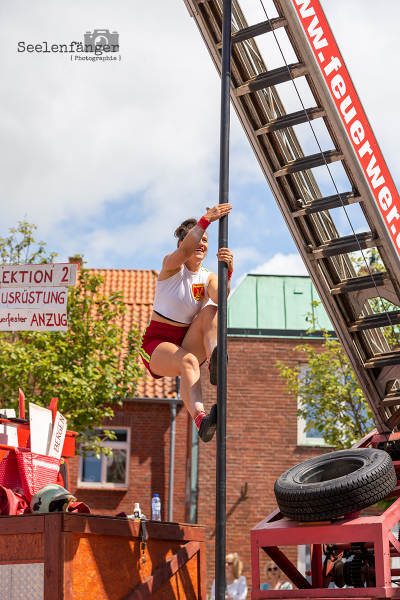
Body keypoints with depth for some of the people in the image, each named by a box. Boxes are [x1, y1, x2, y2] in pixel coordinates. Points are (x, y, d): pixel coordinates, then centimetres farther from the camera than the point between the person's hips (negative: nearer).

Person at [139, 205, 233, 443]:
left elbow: (220, 299, -18)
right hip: (157, 343, -4)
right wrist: (206, 220, -41)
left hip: (189, 342, 4)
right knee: (188, 361, -37)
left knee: (210, 311, -24)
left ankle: (215, 362, -46)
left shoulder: (209, 278, 6)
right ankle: (200, 419, -60)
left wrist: (227, 271, -37)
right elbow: (184, 252, -28)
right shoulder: (171, 266, -3)